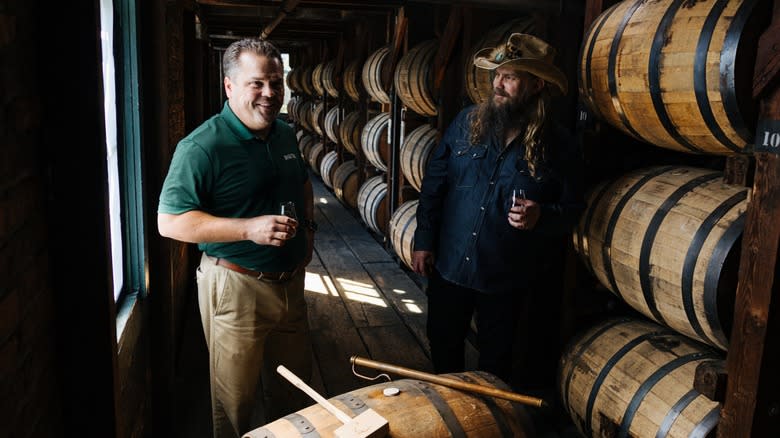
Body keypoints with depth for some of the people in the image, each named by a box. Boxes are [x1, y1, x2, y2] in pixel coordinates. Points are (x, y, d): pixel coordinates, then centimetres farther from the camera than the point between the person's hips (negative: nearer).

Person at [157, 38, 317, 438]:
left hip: (290, 281, 7)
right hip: (235, 288, -7)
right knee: (236, 401, 11)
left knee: (295, 390, 22)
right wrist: (250, 228, -29)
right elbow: (170, 222, -21)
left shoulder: (285, 135, 6)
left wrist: (307, 227, 9)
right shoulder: (202, 146, -18)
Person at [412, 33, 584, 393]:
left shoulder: (558, 145, -9)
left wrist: (540, 216, -24)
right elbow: (433, 183, 2)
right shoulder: (467, 123, -2)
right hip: (449, 266, 3)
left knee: (497, 368, 15)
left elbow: (572, 210, -2)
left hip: (509, 281, -2)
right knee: (443, 350, 21)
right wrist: (423, 240, -1)